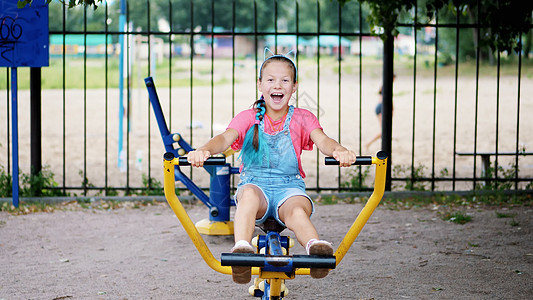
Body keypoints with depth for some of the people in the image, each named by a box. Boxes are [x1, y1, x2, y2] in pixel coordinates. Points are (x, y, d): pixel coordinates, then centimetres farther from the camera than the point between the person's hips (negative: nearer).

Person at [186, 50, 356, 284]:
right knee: (249, 194, -38)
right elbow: (226, 137, -9)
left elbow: (322, 140, -9)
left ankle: (316, 248, -64)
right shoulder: (248, 118, 10)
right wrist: (204, 150, -35)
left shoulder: (302, 118, 10)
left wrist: (339, 151, -36)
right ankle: (241, 250, -57)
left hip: (289, 186, 0)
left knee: (297, 210, -37)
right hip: (255, 183, 0)